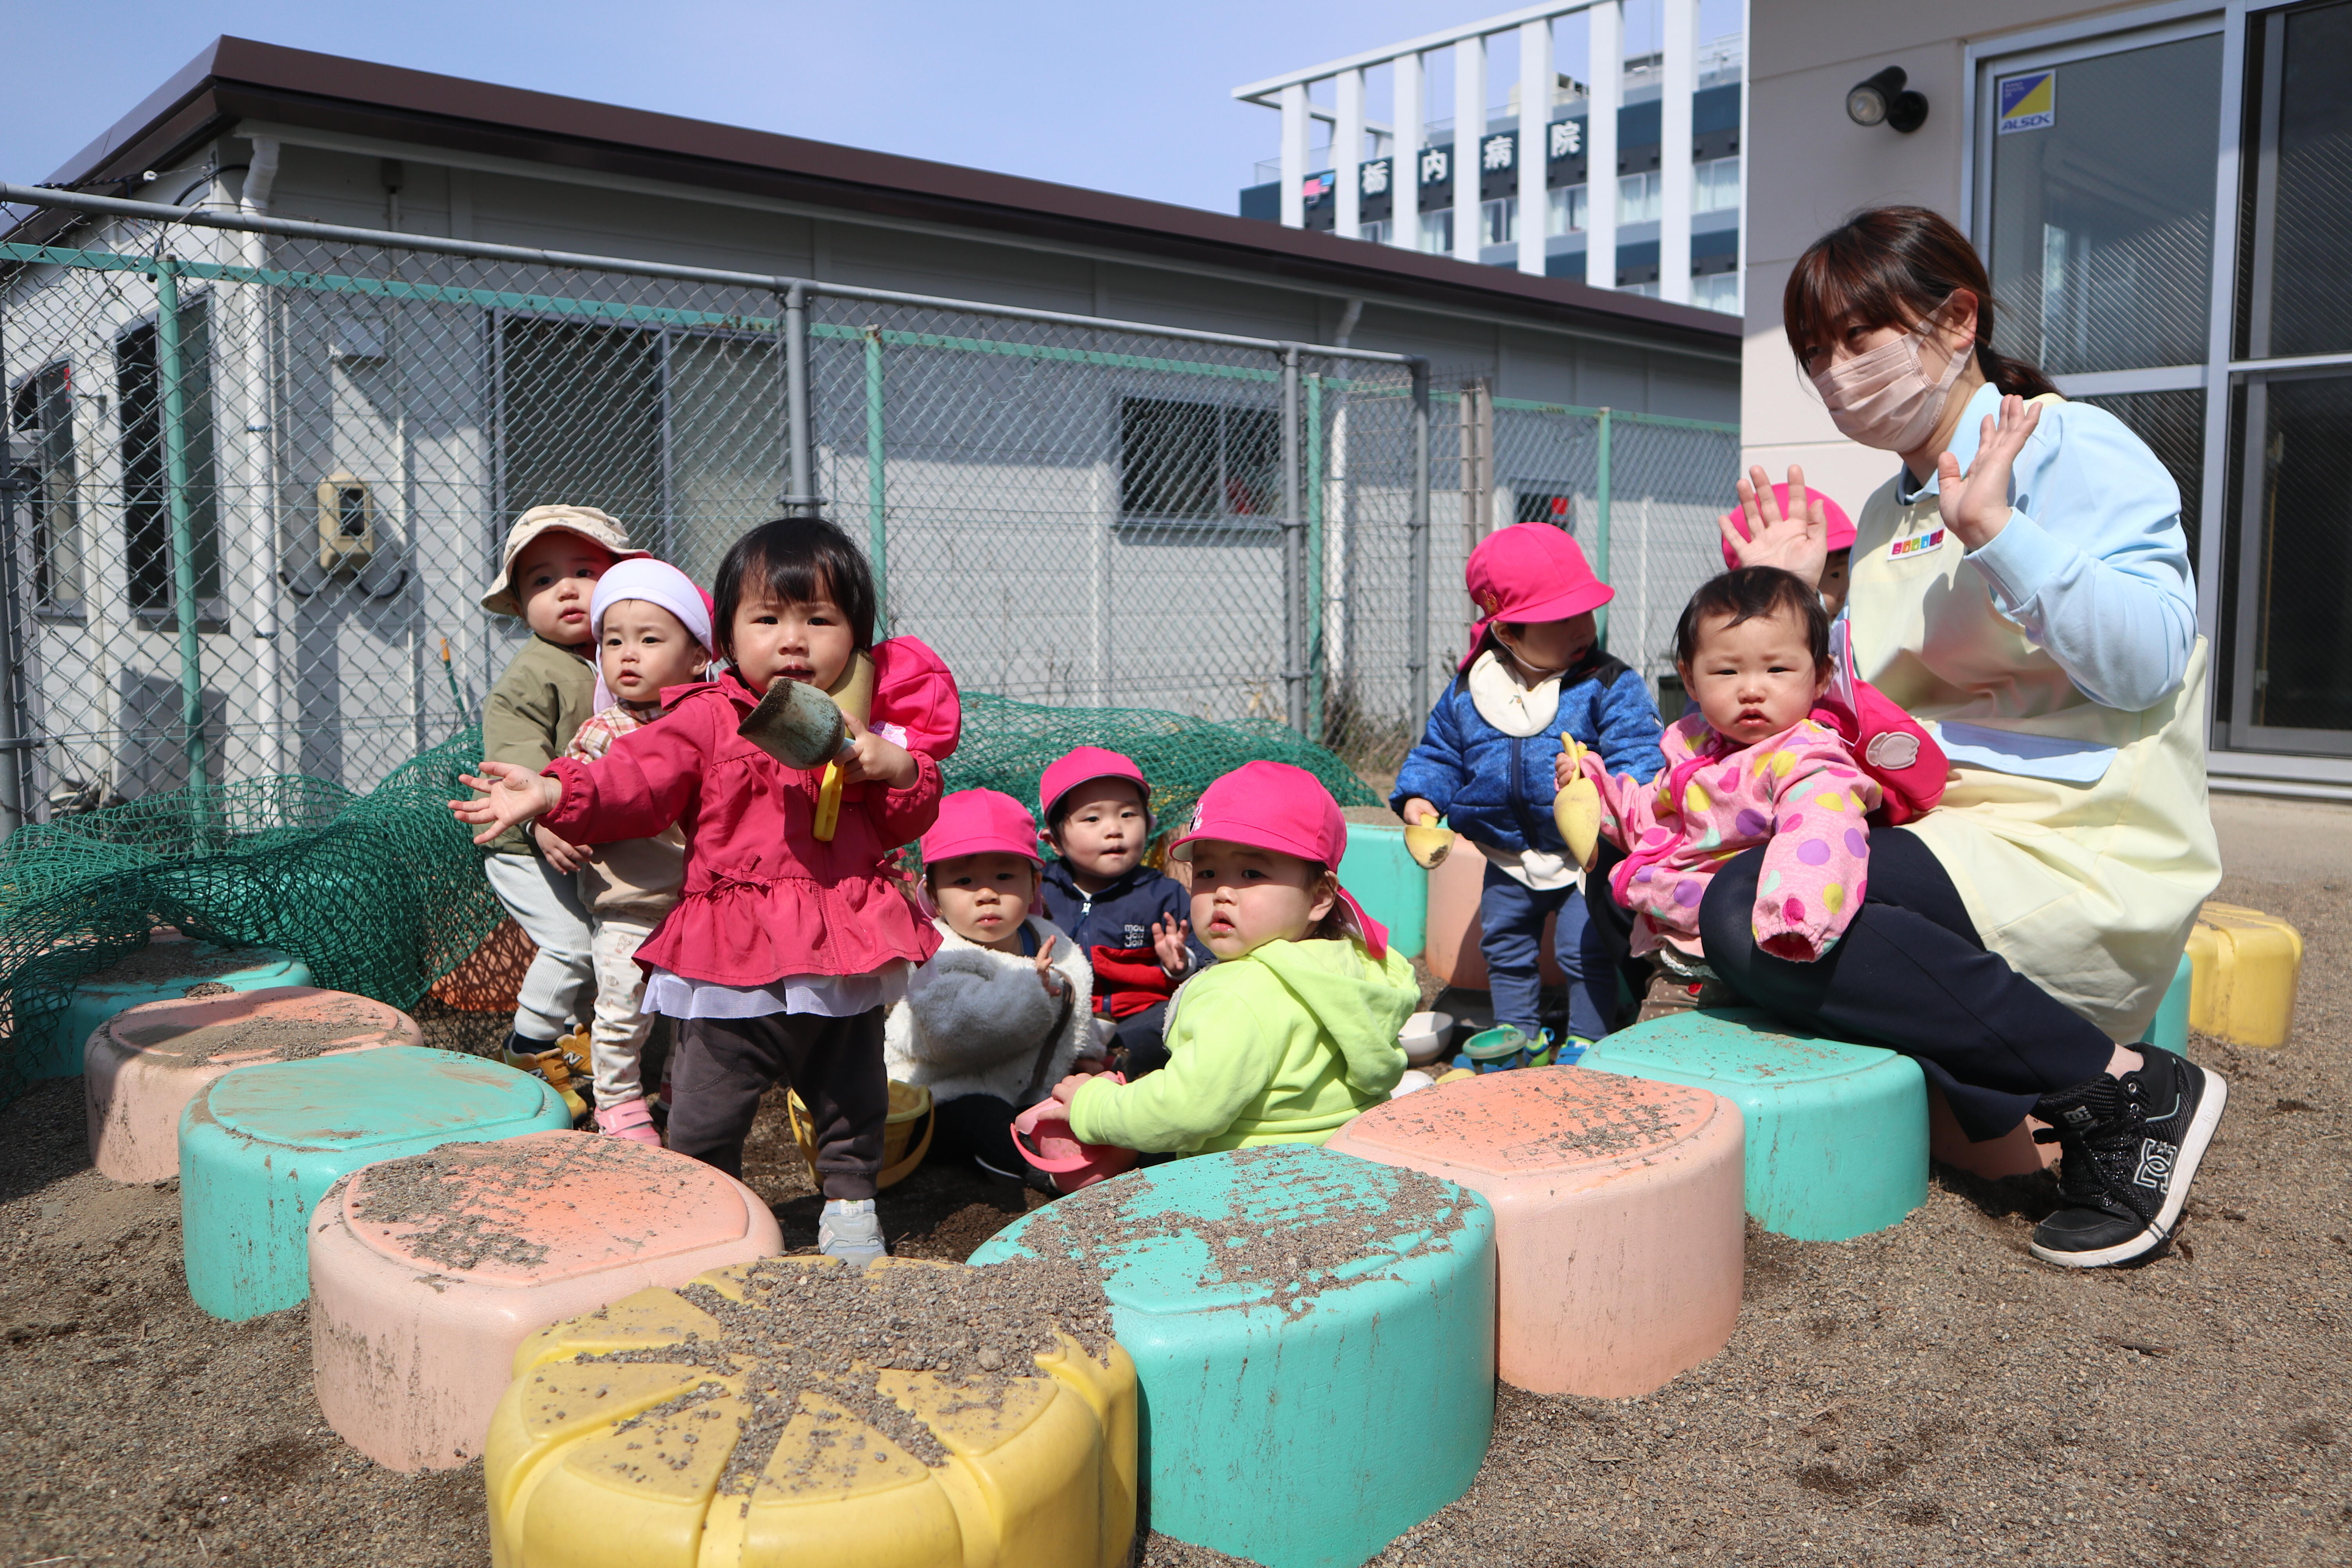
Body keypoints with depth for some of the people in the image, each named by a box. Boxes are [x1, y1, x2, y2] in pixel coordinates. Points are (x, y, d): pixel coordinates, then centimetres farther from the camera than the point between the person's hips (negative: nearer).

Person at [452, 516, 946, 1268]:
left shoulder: (869, 725, 5)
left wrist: (899, 769, -14)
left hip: (846, 956, 3)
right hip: (735, 960, -2)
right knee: (706, 1107, 7)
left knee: (852, 1095, 18)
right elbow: (635, 782, -14)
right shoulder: (708, 720, -5)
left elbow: (911, 821, 7)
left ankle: (850, 1200, 40)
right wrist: (551, 794, -29)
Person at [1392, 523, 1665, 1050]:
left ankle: (1586, 1043, 19)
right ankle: (1520, 1037, 38)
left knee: (1585, 947, -3)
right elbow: (1439, 752, 9)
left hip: (1585, 856, -4)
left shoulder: (1610, 686, -12)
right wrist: (1418, 798, -7)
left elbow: (1637, 752, -18)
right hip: (1509, 858, 5)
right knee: (1503, 944, 18)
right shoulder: (1468, 692, -3)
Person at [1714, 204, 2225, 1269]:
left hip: (2084, 853, -9)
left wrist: (1996, 529, -24)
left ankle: (2129, 1090, -15)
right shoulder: (1883, 517, 18)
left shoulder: (2073, 449, -5)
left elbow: (2148, 661, -20)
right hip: (1945, 839, 9)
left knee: (1756, 916, -27)